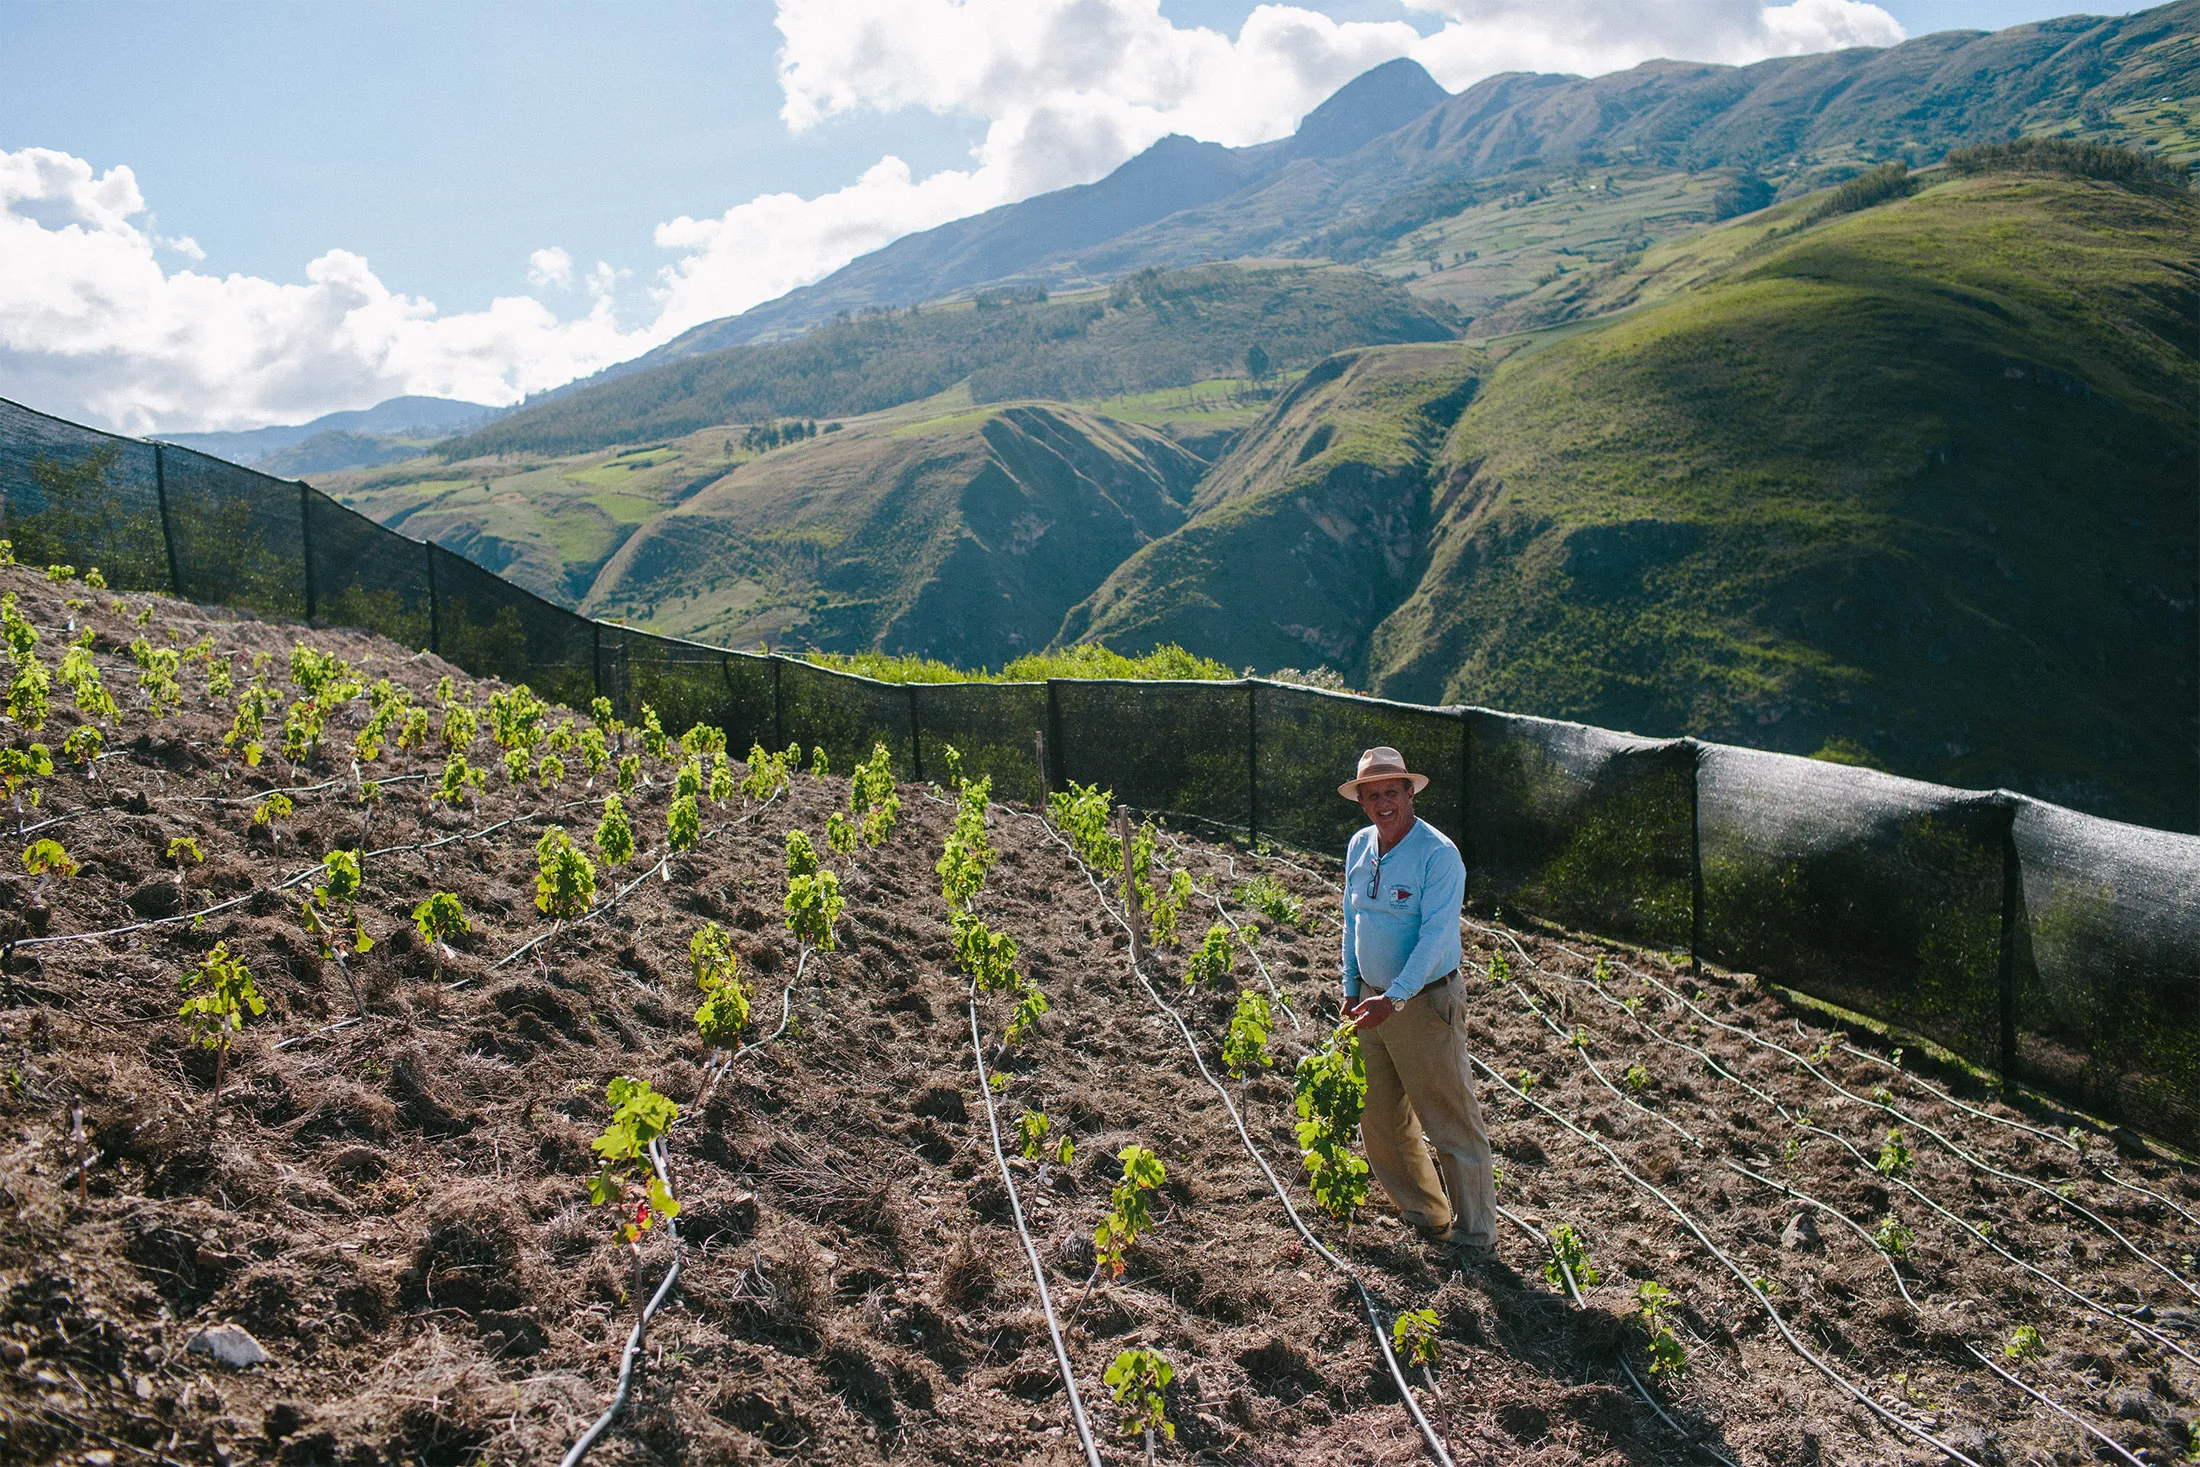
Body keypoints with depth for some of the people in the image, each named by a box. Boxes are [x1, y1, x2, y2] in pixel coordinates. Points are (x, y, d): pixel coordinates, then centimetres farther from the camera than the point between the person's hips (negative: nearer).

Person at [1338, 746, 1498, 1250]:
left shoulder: (1438, 853, -16)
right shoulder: (1359, 847, 6)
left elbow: (1437, 935, -22)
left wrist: (1392, 999, -28)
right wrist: (1352, 989, 13)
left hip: (1424, 1002, -7)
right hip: (1374, 1001, 7)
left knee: (1451, 1126, 1)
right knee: (1381, 1122, 15)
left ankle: (1475, 1236, 14)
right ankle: (1426, 1216, 32)